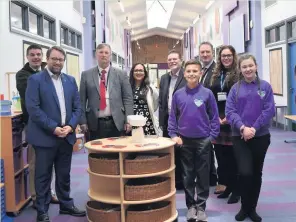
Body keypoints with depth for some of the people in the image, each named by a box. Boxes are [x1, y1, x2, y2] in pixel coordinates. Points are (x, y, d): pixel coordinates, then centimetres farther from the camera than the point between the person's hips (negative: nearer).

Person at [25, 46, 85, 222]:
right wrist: (53, 128, -17)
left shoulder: (70, 80, 11)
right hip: (45, 137, -4)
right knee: (43, 175, 5)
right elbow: (33, 108, -13)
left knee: (64, 174, 15)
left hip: (67, 136, 5)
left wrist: (70, 126, -7)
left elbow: (78, 107, 9)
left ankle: (66, 205, 29)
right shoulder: (35, 79, -4)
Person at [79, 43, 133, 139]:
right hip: (95, 124, 0)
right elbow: (82, 100, 6)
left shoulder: (121, 74, 7)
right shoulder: (86, 75, 7)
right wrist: (83, 121, -2)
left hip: (117, 123, 0)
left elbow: (128, 98, 3)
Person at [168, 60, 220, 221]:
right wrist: (173, 135, -4)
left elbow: (214, 117, -2)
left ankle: (201, 206, 20)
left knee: (203, 176, 7)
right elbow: (172, 117, 5)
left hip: (203, 140, -1)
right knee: (188, 176, 11)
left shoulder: (207, 93, -5)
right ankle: (191, 206, 23)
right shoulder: (178, 94, 0)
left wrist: (212, 136, -8)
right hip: (184, 141, 2)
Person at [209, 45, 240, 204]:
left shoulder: (239, 75, -3)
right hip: (217, 121, 5)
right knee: (221, 156, 10)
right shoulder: (215, 75, 13)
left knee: (233, 156, -1)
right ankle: (227, 186, 23)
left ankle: (236, 189, 11)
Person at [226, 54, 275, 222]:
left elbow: (269, 110, -7)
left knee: (256, 173, 10)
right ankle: (245, 207, 12)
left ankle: (252, 208, 26)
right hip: (240, 137, -1)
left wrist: (254, 128, -16)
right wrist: (242, 127, -20)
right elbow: (230, 111, -6)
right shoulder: (235, 88, 1)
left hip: (261, 136, 1)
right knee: (245, 172, -10)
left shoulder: (265, 86, 0)